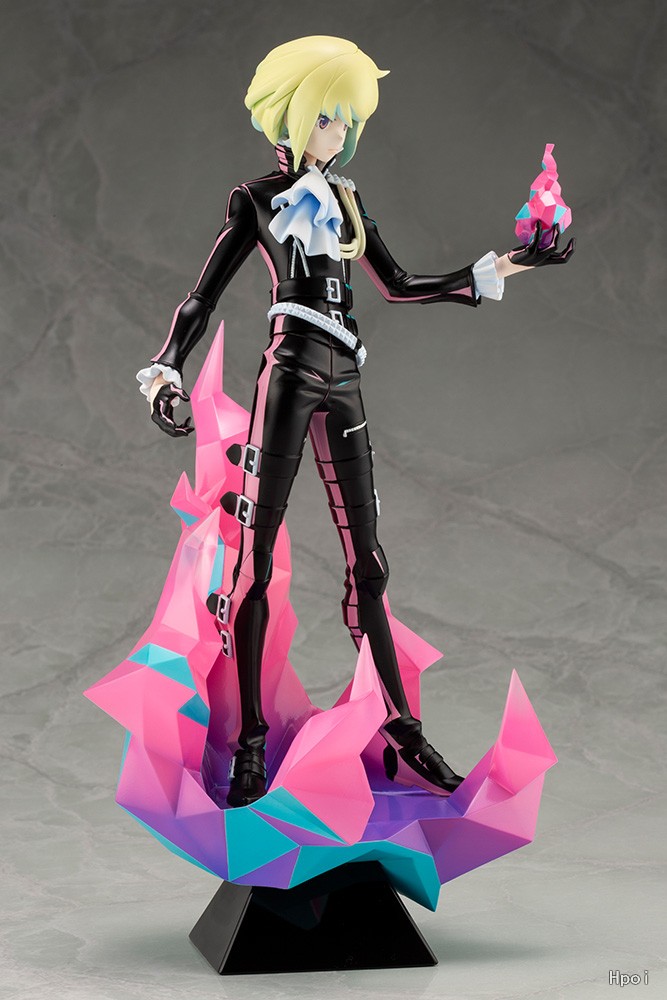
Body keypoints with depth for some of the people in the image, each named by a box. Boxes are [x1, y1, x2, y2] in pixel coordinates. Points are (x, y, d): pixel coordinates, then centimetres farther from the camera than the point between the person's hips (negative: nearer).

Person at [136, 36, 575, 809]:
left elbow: (396, 285, 20)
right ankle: (251, 742, 0)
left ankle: (400, 730, 10)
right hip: (288, 378, -5)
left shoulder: (344, 197, 18)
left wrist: (507, 264, 19)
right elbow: (203, 297, -2)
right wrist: (163, 372, -17)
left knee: (365, 561, 5)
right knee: (256, 558, -7)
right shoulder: (256, 199, 3)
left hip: (343, 384, 6)